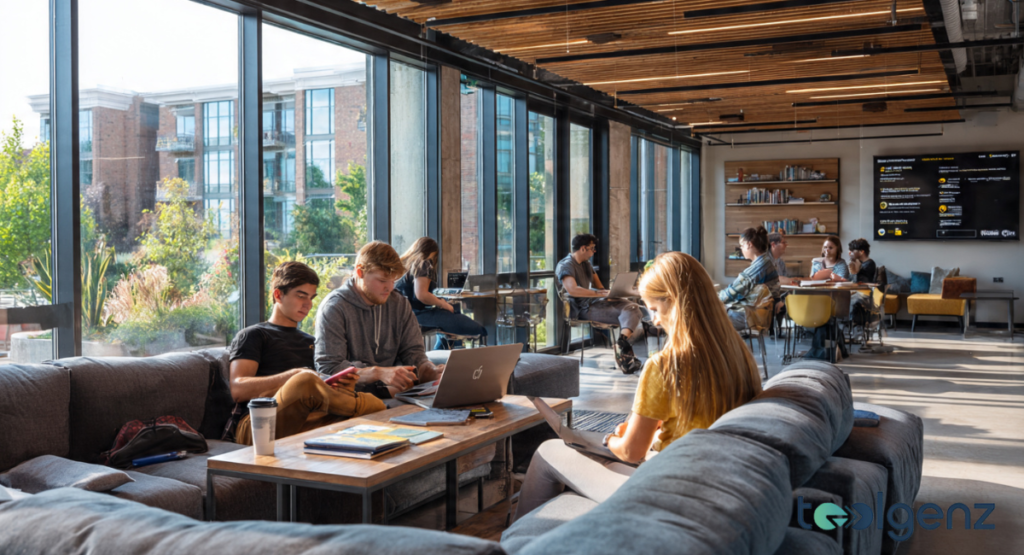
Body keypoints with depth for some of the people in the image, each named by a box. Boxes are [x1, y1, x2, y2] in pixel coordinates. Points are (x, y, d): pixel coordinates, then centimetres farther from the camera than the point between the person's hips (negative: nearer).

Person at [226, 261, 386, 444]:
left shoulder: (310, 341, 34)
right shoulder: (251, 335, 15)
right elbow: (238, 390, -2)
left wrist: (342, 387, 1)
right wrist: (294, 376, -14)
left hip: (302, 426, 3)